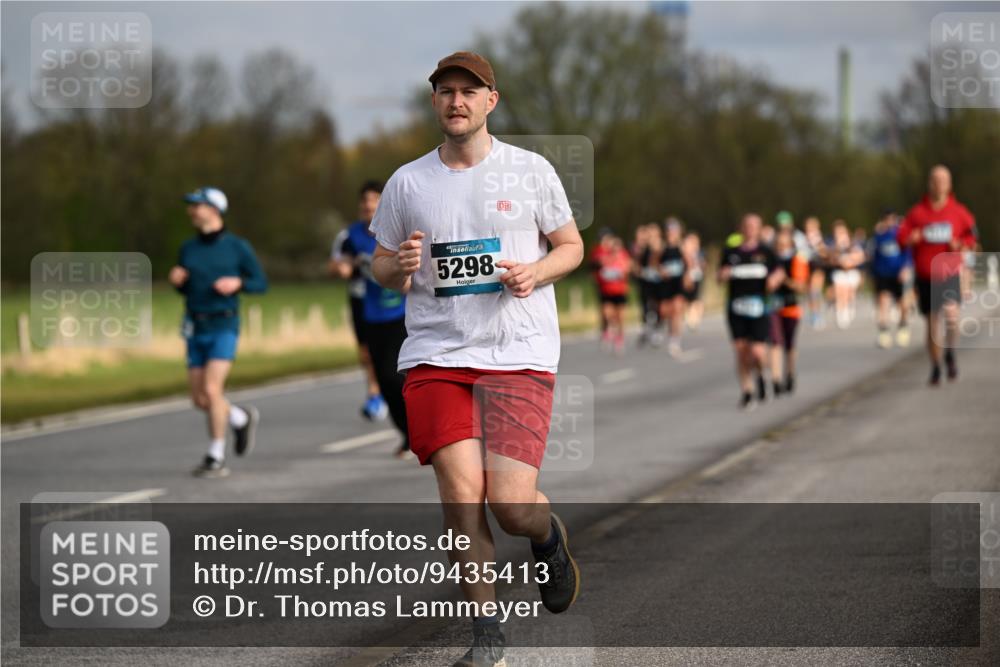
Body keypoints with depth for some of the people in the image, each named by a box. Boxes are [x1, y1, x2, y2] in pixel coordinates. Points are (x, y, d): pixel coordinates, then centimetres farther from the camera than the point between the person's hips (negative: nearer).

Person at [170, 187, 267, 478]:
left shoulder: (237, 246, -5)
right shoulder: (188, 249, 6)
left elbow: (261, 283, 2)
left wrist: (238, 283, -18)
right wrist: (176, 281, -4)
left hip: (224, 328, -5)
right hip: (196, 330, 5)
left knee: (211, 390, -18)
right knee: (199, 399, 4)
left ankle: (216, 459, -7)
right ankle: (242, 418, 33)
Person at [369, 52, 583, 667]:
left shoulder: (531, 171, 5)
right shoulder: (407, 182, 8)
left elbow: (572, 247, 13)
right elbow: (382, 268, 16)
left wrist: (535, 273, -9)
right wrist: (400, 267, -8)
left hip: (519, 355, -1)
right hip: (435, 356, 2)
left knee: (510, 503, -13)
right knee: (461, 492, -12)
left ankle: (549, 536, 25)